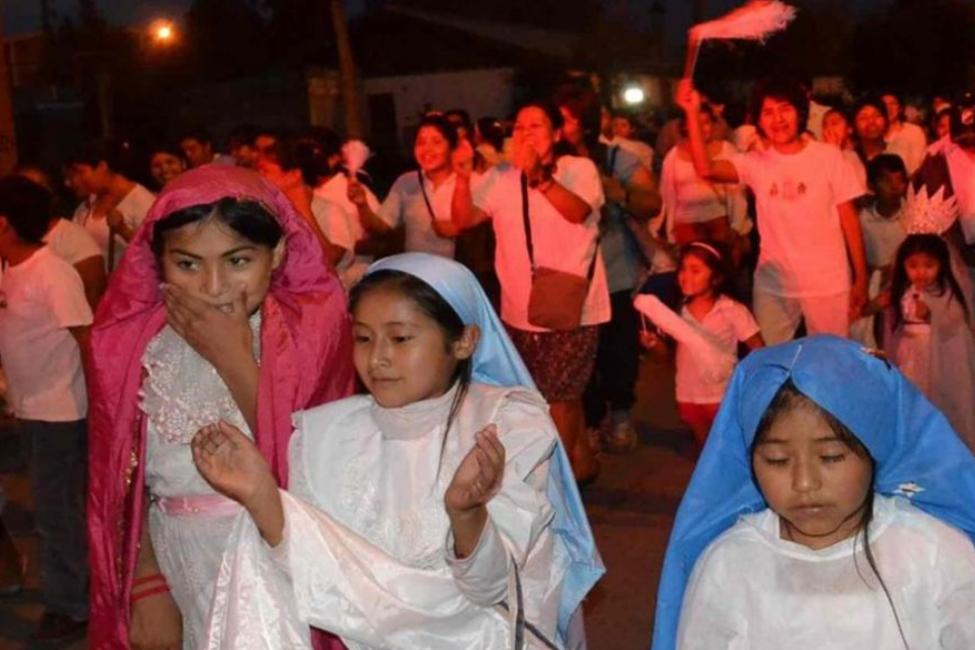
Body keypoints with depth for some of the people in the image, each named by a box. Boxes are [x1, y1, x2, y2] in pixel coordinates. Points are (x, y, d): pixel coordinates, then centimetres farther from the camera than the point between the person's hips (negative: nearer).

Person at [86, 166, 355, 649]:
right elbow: (123, 477, 1)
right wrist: (147, 587, -6)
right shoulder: (132, 338, -5)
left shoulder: (313, 323, -11)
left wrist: (234, 359, -20)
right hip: (178, 575, 2)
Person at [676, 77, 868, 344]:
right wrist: (692, 113, -23)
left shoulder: (828, 156, -3)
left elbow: (849, 218, 0)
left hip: (828, 284, -2)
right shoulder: (755, 163, 0)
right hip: (772, 285, 2)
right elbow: (706, 169, -17)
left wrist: (861, 278, -1)